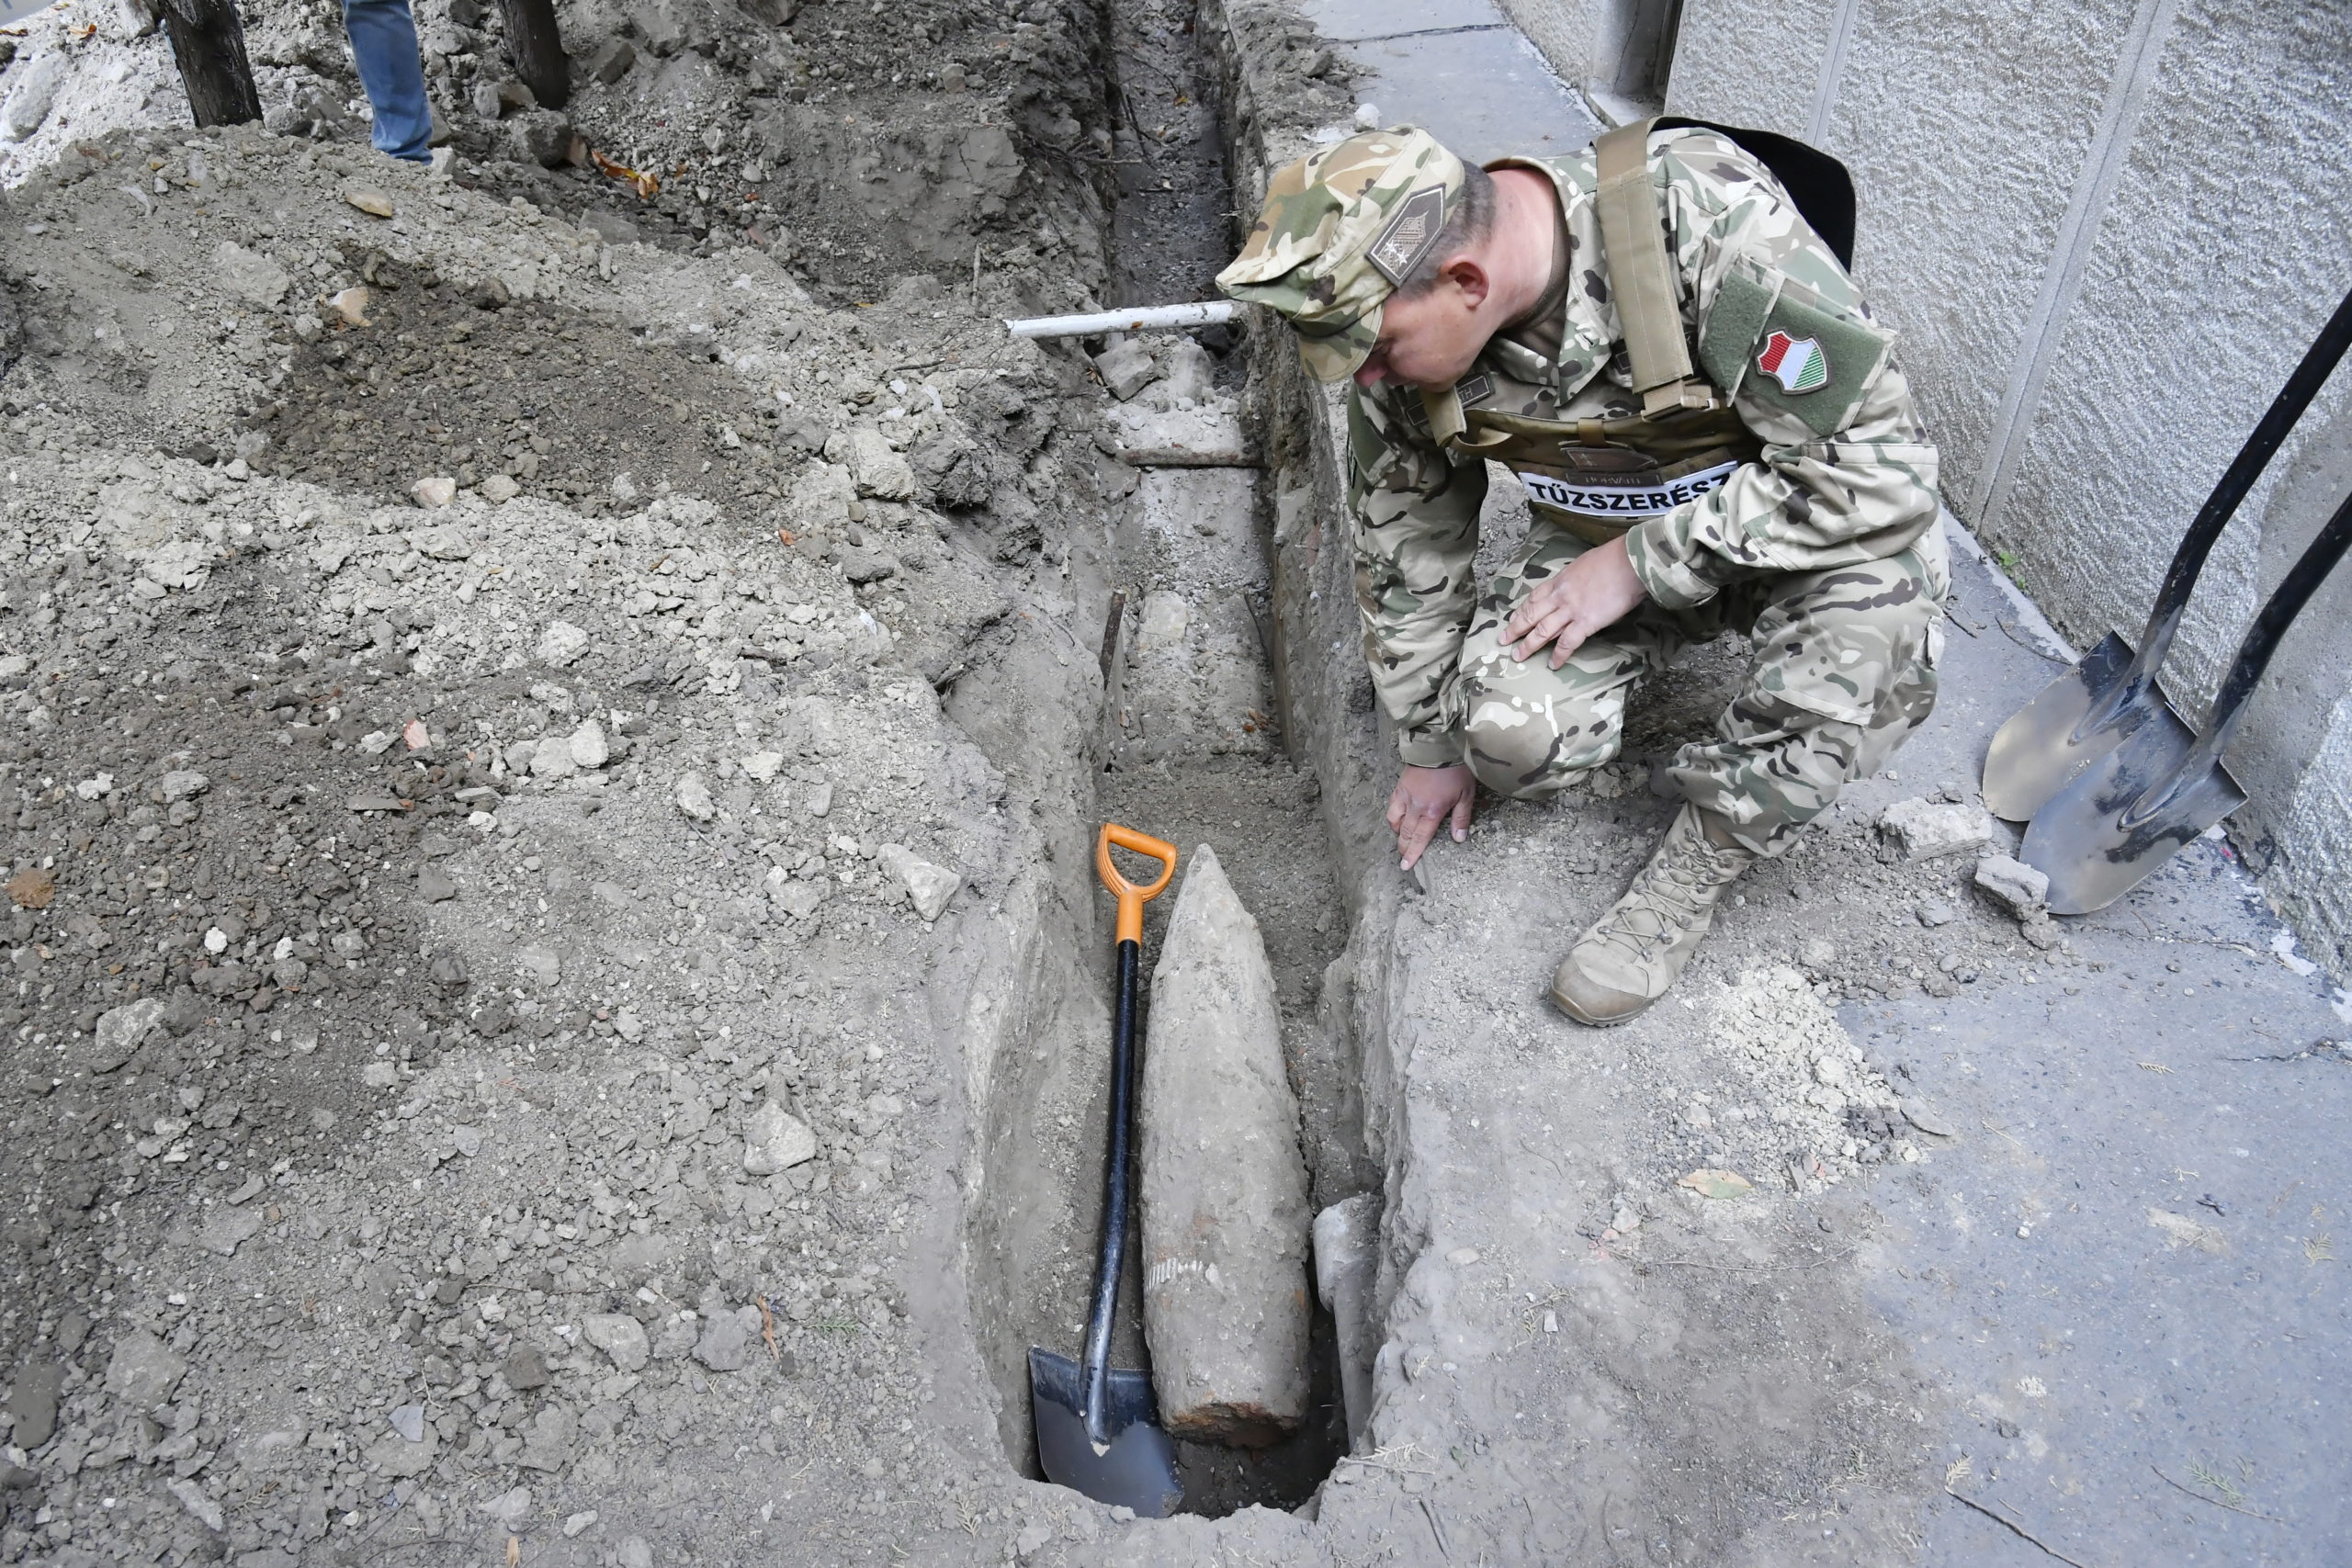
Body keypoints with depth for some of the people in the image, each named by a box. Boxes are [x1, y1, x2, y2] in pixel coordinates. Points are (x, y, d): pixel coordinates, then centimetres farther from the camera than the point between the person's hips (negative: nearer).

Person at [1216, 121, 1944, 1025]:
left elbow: (1881, 471, -30)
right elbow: (1403, 543, -1)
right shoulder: (1400, 329, -17)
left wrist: (1641, 563, -27)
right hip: (1606, 543, 3)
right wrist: (1431, 744, 7)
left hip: (1803, 529, -2)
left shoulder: (1712, 220, -33)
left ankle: (1698, 866, -14)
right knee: (1510, 731, -26)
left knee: (1875, 609, -37)